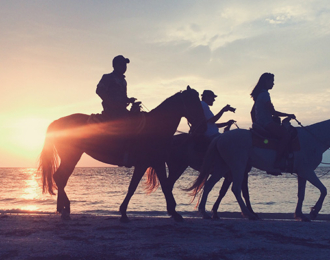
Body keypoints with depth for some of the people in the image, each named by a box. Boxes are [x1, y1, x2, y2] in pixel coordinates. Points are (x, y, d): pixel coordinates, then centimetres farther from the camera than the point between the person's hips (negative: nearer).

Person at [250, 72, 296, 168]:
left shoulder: (258, 94, 18)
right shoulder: (265, 94, -12)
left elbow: (252, 112, 25)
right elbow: (273, 112, -16)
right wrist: (288, 115, -7)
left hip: (259, 124, 11)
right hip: (267, 123, -11)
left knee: (285, 131, 20)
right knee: (286, 135, -22)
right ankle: (277, 162, -29)